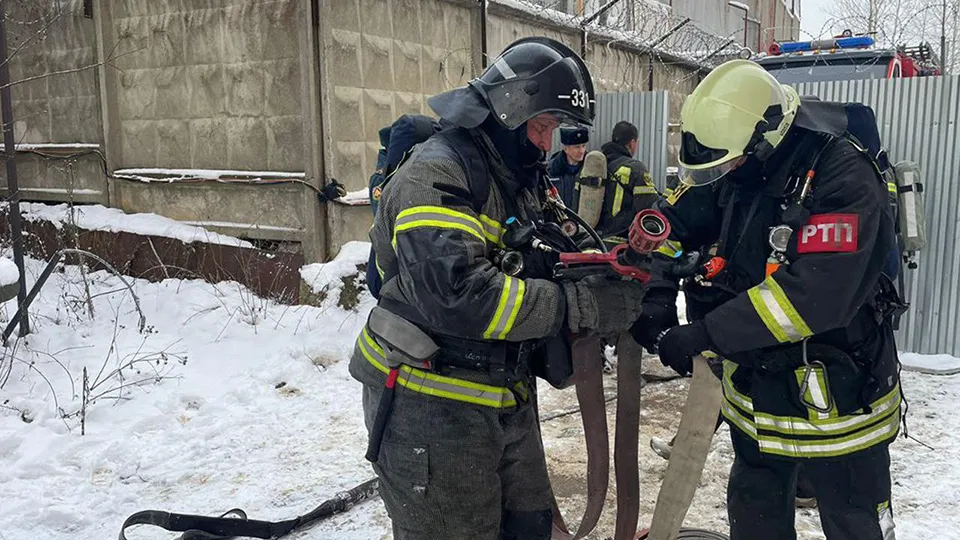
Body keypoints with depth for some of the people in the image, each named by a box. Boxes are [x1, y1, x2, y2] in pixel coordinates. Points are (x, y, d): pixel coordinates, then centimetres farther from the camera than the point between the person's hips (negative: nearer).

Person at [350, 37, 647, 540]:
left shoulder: (519, 178, 13)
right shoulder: (436, 174, -19)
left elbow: (537, 267, 14)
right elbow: (455, 291, -32)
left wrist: (609, 272, -7)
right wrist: (582, 305, -29)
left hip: (508, 399, 9)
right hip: (432, 409, -9)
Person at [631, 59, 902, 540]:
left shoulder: (845, 181, -26)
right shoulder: (738, 169, -4)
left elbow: (816, 292, -36)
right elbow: (673, 222, 0)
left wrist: (703, 336, -34)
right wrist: (655, 295, -16)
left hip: (836, 397, -6)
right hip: (755, 390, 7)